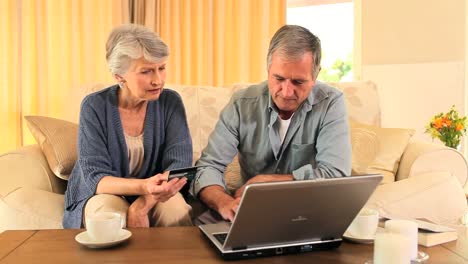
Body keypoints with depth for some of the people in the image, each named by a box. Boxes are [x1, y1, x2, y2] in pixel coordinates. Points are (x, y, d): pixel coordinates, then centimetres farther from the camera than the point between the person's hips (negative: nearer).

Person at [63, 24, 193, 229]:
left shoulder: (170, 103, -8)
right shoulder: (95, 106, -13)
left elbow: (180, 163, -16)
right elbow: (95, 177, -19)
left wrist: (143, 204, -35)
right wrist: (143, 186, -41)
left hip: (154, 197, 1)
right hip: (101, 195, -1)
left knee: (175, 206, -30)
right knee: (109, 210, -33)